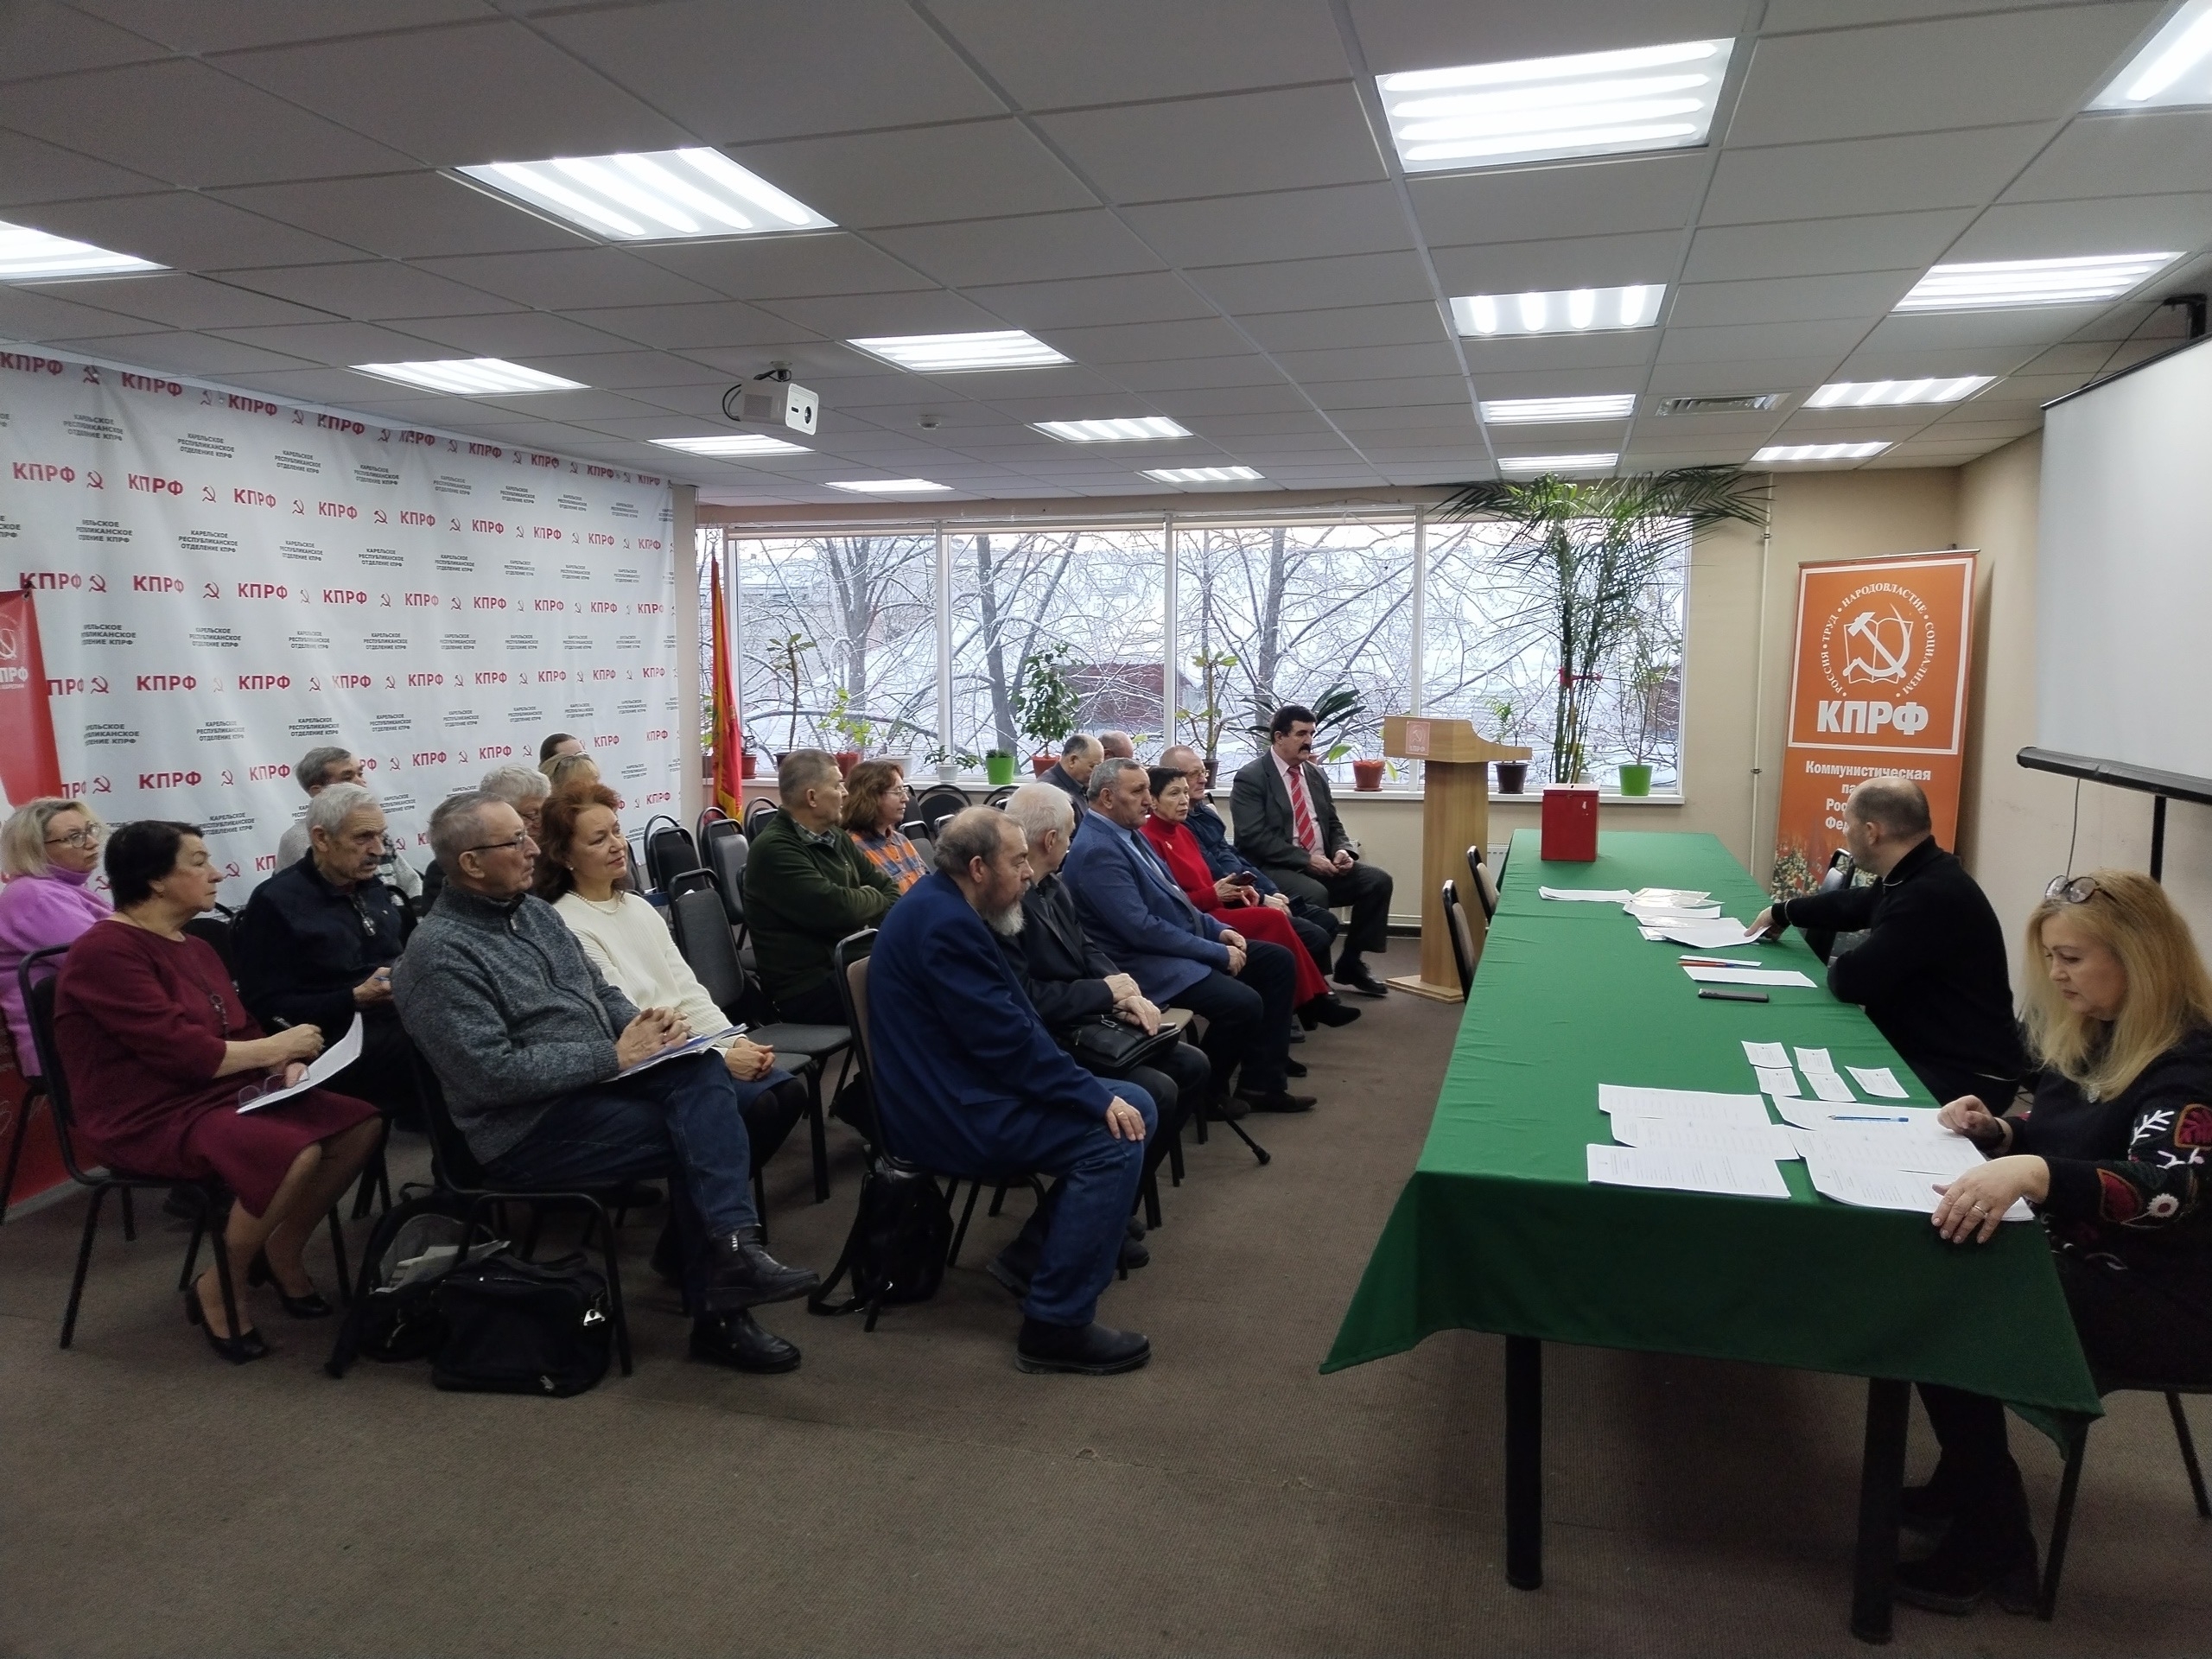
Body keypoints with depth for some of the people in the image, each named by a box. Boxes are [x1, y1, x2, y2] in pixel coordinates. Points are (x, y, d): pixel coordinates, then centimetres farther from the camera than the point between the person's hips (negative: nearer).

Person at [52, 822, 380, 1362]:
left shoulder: (195, 948, 14)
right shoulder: (105, 952, -16)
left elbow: (238, 1033, 14)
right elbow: (181, 1051, -24)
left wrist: (287, 1066, -7)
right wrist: (276, 1047, -13)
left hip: (224, 1093, 9)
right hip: (152, 1116, -9)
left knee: (361, 1124, -8)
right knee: (296, 1153, -33)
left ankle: (282, 1251, 11)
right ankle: (216, 1291, -9)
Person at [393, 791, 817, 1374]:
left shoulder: (535, 911, 12)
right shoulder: (439, 953, -14)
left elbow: (602, 992, 18)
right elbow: (493, 1074, -22)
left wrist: (643, 1024, -5)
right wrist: (614, 1055, -20)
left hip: (593, 1082, 7)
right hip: (528, 1128, -7)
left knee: (700, 1070, -21)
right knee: (698, 1136, -19)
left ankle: (730, 1246, -27)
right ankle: (717, 1311, -9)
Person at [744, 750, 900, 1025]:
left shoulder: (836, 837, 14)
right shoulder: (774, 848, -14)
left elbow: (889, 888, 16)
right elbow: (835, 909, -22)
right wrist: (872, 898, -1)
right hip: (808, 990, -9)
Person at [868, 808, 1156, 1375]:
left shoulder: (944, 908, 13)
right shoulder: (944, 924, -21)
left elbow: (1010, 1019, 14)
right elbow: (1006, 1039, -24)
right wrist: (1097, 1099, -18)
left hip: (959, 1089, 11)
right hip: (948, 1114, -11)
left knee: (1136, 1105, 7)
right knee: (1115, 1140, -20)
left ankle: (1046, 1241, 18)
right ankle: (1056, 1327, -13)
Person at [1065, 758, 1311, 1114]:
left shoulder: (1128, 832, 10)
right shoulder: (1097, 850, -21)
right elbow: (1142, 929, -26)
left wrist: (1217, 929, 5)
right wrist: (1217, 952, -19)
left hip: (1184, 940, 11)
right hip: (1148, 961, -11)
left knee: (1278, 961, 5)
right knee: (1243, 1003, -25)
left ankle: (1261, 1084, 7)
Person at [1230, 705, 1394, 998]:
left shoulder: (1315, 775, 16)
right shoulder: (1250, 778, -7)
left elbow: (1332, 824, 20)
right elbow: (1255, 838, -17)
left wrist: (1342, 850, -4)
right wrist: (1306, 859, -20)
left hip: (1322, 864, 7)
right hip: (1276, 869, -7)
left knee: (1378, 881, -10)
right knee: (1315, 895, -35)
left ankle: (1351, 964, 0)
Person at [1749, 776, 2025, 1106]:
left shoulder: (1930, 895, -28)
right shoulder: (1918, 876, 5)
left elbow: (1851, 980, -25)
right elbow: (1856, 904, 26)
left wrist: (1835, 964, -3)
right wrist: (1782, 912, 34)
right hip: (1927, 1053, 9)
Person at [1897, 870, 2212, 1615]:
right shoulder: (2092, 1033, 6)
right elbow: (2065, 1133, 19)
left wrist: (2031, 1174, -54)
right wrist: (1997, 1129, -4)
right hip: (2079, 1259, 9)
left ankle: (1994, 1546, -5)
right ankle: (1964, 1486, 8)